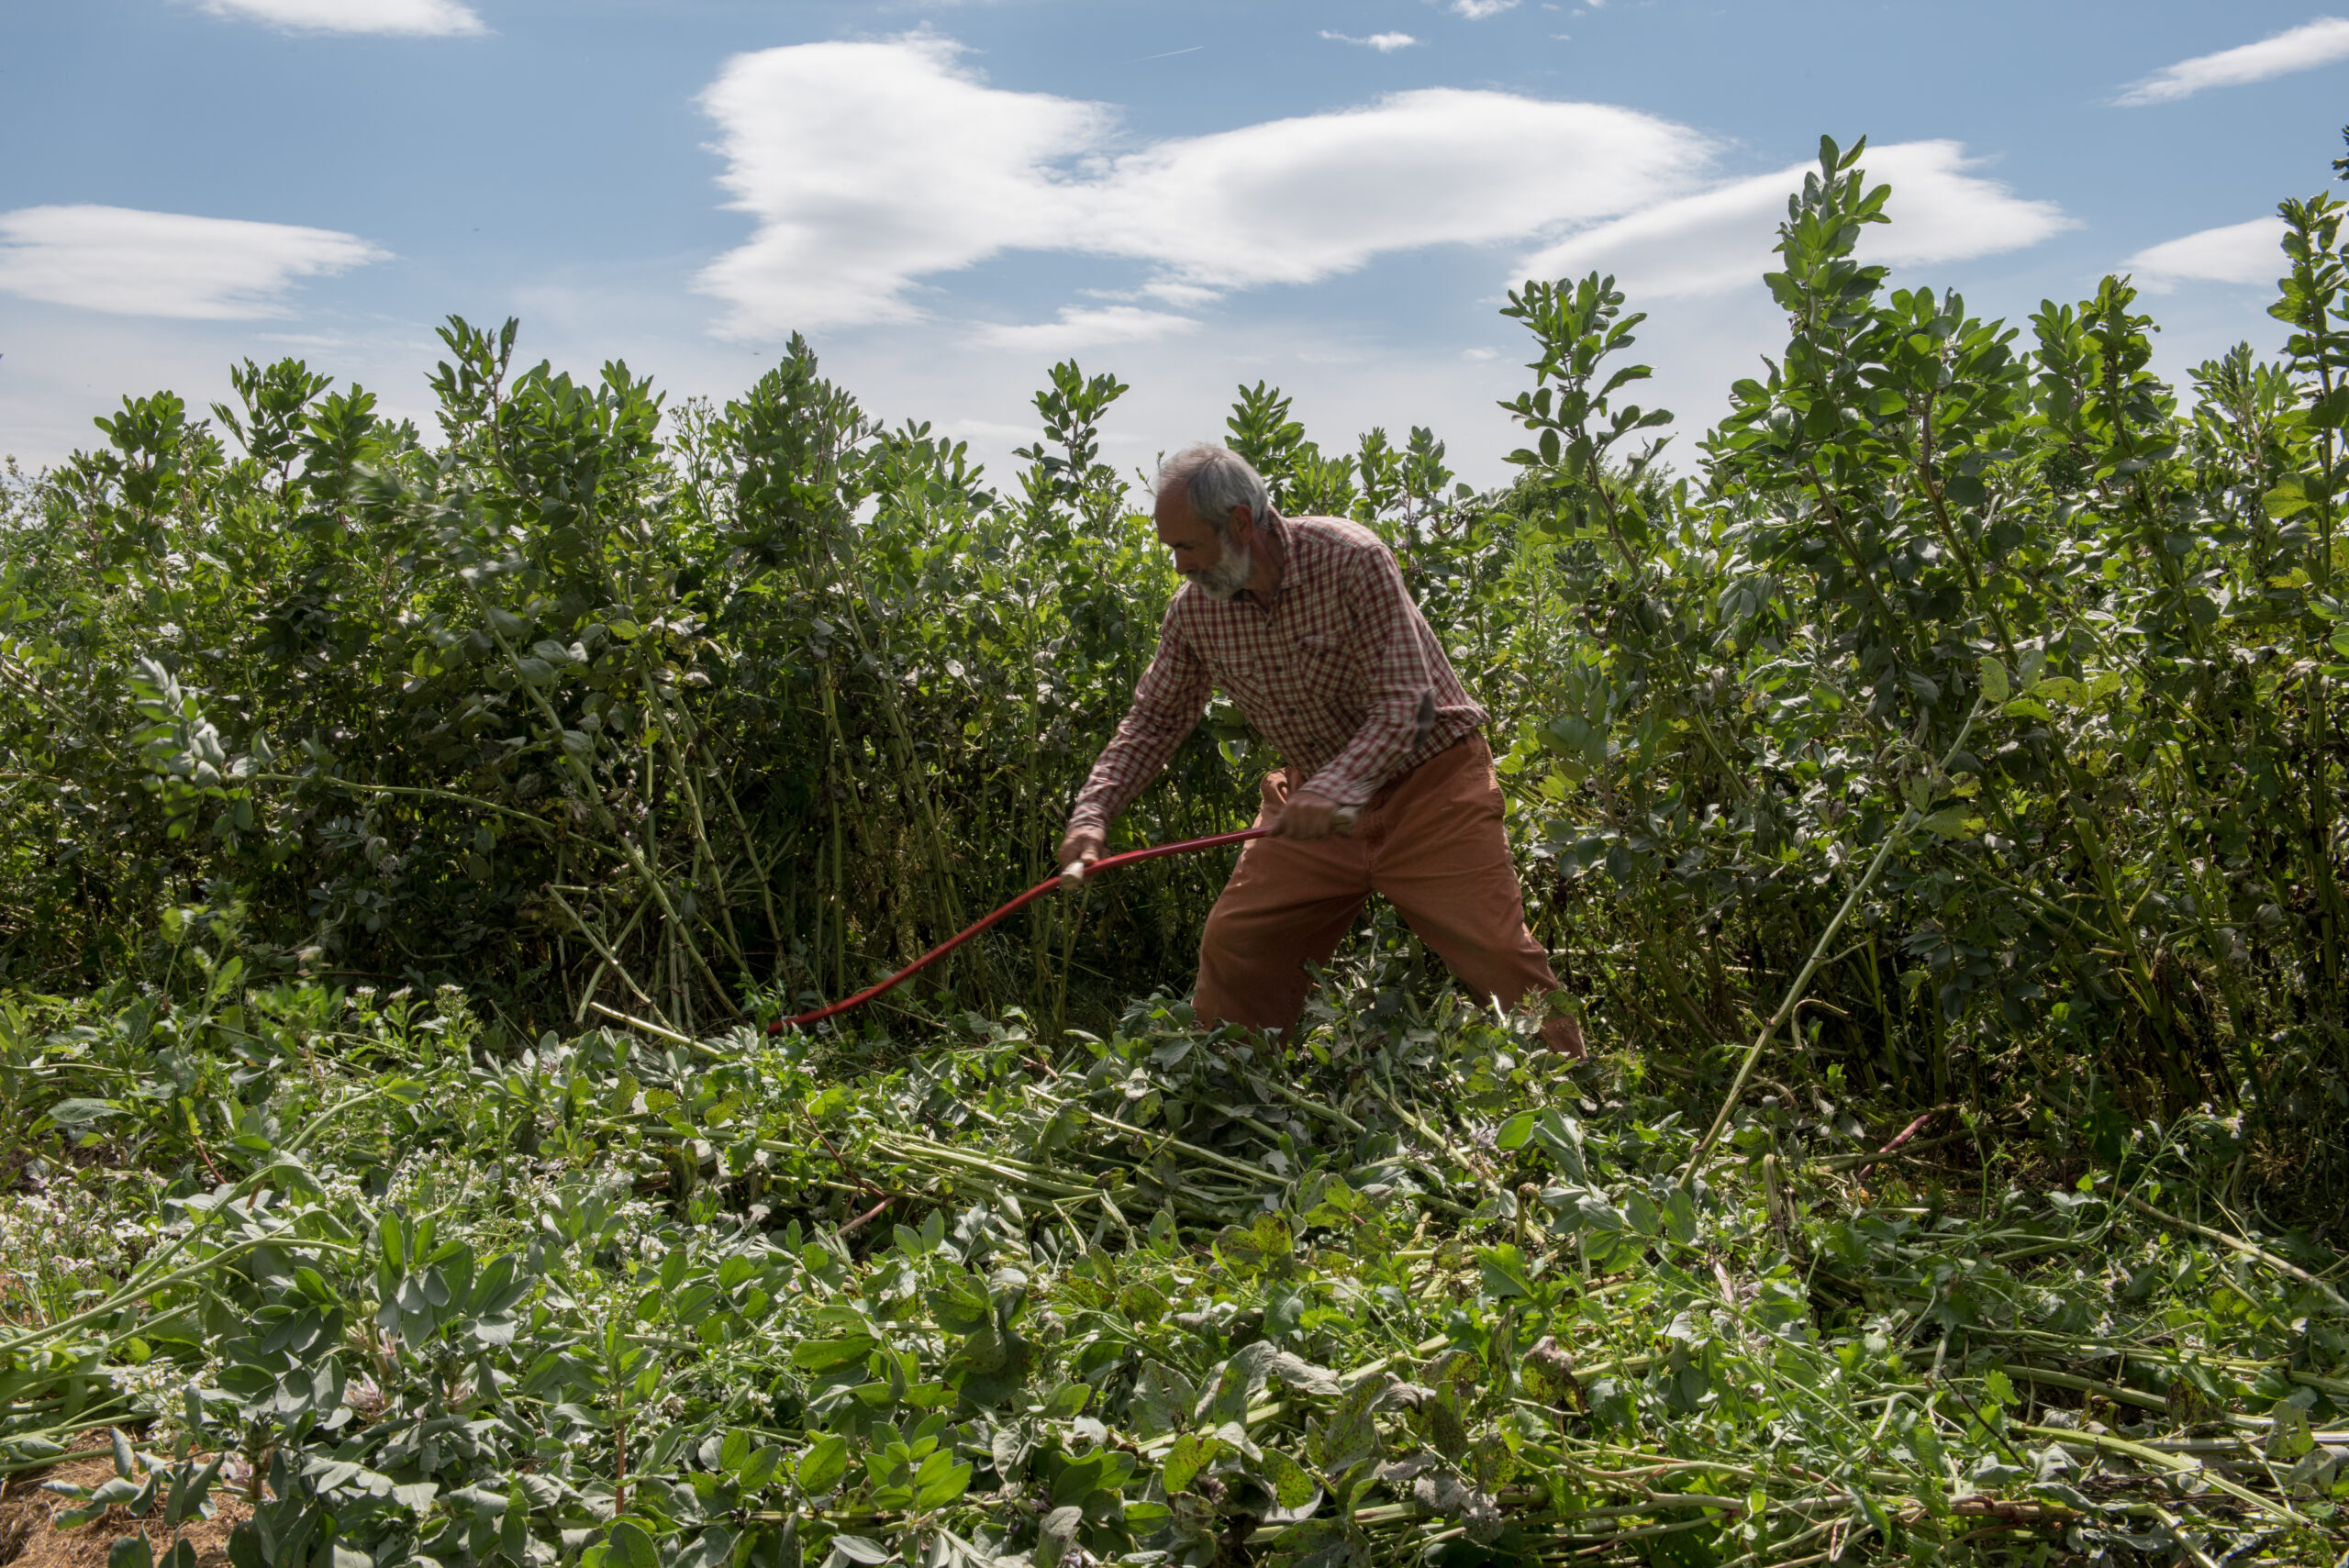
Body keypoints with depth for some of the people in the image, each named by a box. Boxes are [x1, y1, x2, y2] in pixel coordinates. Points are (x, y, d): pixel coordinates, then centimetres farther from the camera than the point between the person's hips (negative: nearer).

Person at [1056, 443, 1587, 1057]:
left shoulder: (1351, 559, -24)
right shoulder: (1194, 609, -8)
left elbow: (1404, 704, -27)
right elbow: (1154, 719, 4)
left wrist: (1339, 787, -42)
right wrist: (1093, 810, -11)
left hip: (1429, 781, -5)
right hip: (1314, 795, 5)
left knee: (1496, 955, -11)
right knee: (1233, 947, 2)